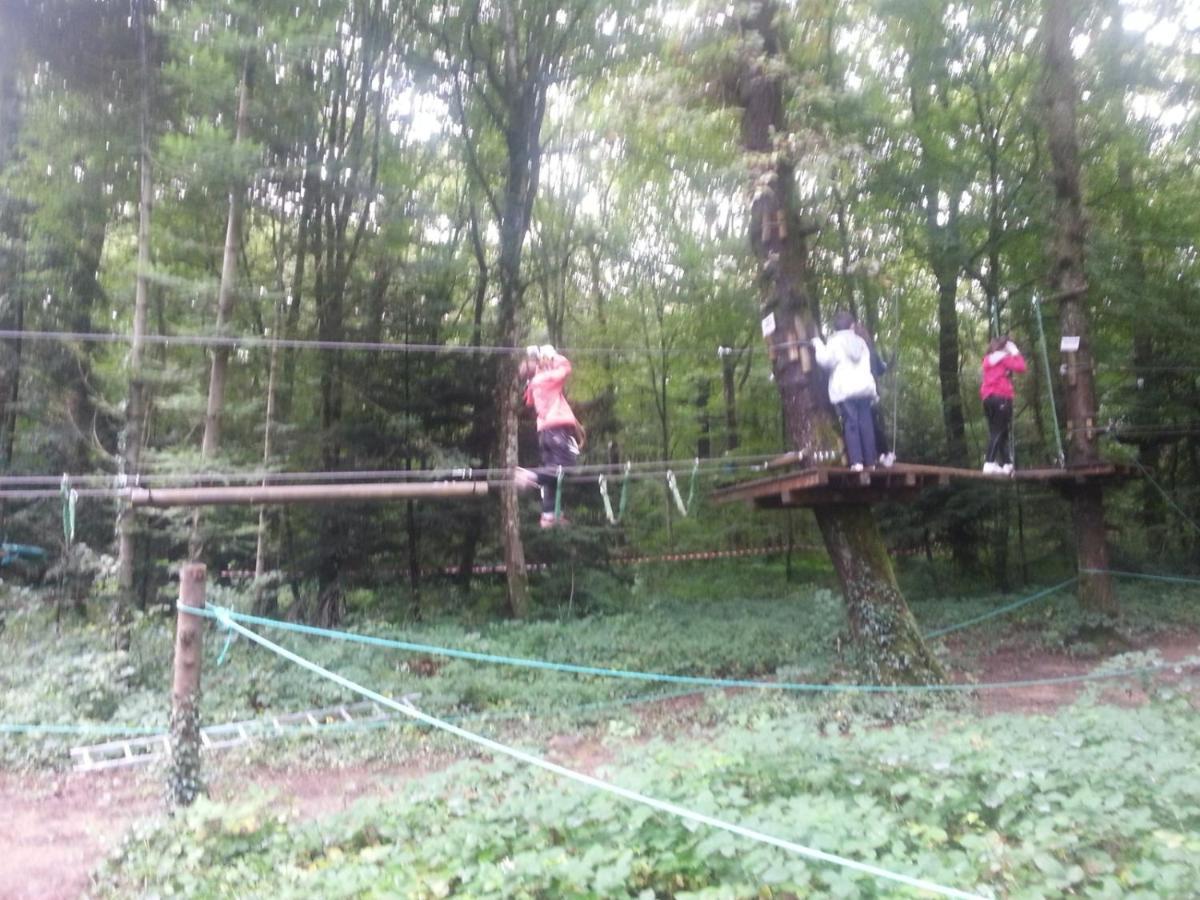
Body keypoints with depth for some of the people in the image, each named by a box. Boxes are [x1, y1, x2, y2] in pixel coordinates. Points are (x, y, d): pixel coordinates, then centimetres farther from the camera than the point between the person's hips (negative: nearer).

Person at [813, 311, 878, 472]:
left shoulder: (835, 342, 2)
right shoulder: (861, 342, 19)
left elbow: (826, 361, -12)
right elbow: (867, 367, 23)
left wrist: (819, 345, 3)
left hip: (844, 389, -4)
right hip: (864, 387, 4)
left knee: (850, 424, -8)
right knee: (866, 424, 6)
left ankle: (857, 461, -18)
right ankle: (870, 461, 6)